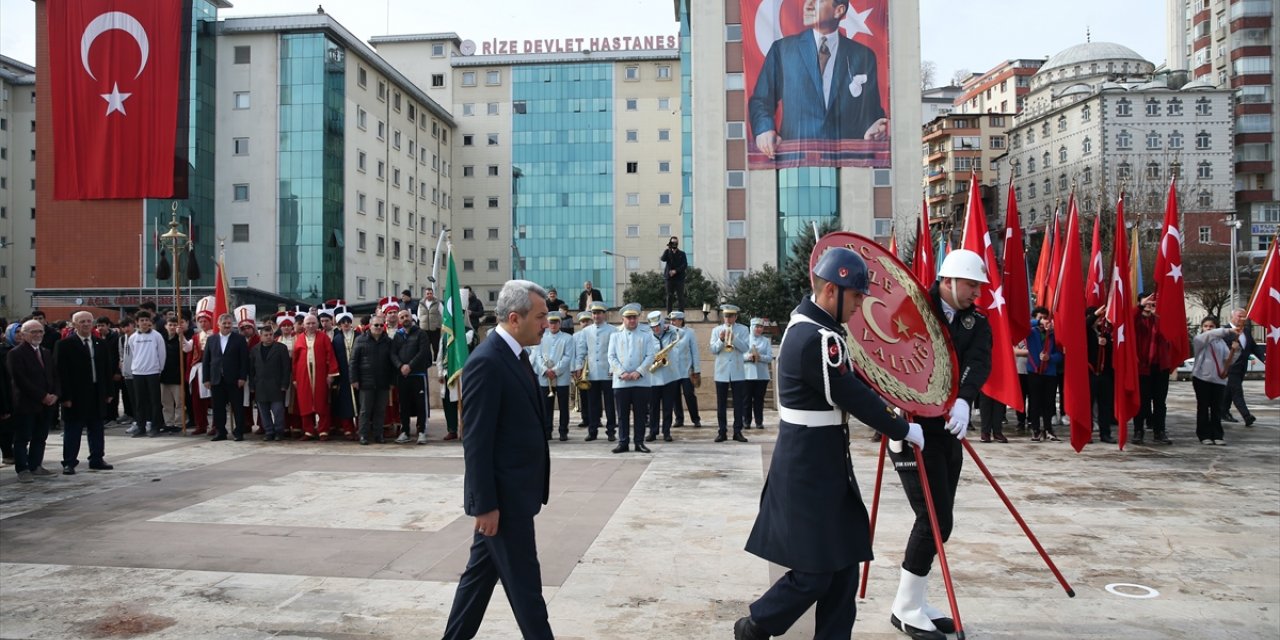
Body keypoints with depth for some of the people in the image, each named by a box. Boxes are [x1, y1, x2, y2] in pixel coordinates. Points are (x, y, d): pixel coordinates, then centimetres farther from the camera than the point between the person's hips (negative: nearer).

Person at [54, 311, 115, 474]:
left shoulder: (100, 343, 10)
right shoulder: (64, 344, -6)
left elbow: (106, 369, 12)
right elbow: (61, 372, -10)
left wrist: (108, 392, 7)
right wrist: (65, 396, -15)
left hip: (97, 394, 5)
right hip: (75, 395, -5)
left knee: (97, 429, 12)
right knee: (72, 430, 3)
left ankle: (97, 459, 21)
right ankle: (69, 463, 10)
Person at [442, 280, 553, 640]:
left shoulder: (516, 355, 10)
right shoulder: (486, 363, -20)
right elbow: (476, 442, -21)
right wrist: (485, 504, -19)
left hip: (514, 492, 9)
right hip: (503, 495, -9)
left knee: (482, 572, 19)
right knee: (524, 582, 3)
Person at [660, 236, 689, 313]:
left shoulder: (682, 253, 6)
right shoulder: (667, 252, 9)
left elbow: (685, 265, -3)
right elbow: (663, 259, -11)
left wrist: (676, 271, -14)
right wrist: (668, 249, -13)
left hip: (679, 278, -1)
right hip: (669, 278, 1)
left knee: (680, 297, -3)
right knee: (669, 297, 3)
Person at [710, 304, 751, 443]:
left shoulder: (743, 330, 4)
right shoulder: (716, 330, 8)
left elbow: (745, 348, -8)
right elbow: (713, 350, 0)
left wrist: (734, 338, -21)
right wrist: (721, 340, -17)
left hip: (738, 372, -1)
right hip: (721, 372, 1)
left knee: (739, 403, 2)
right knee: (721, 404, 3)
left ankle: (737, 431, 9)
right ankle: (722, 431, 8)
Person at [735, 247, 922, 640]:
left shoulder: (809, 325, 10)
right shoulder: (817, 340, -23)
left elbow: (848, 387, 19)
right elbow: (854, 398, -20)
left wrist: (887, 412, 8)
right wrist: (904, 430, -8)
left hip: (820, 464, 10)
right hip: (809, 471, -10)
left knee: (843, 559, 14)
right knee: (816, 571, 0)